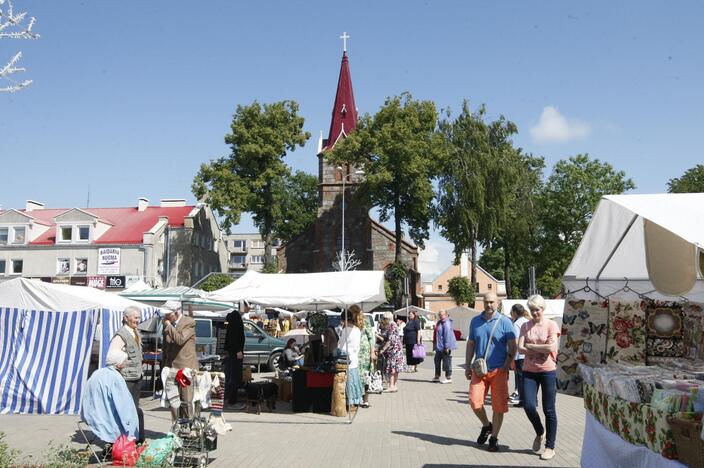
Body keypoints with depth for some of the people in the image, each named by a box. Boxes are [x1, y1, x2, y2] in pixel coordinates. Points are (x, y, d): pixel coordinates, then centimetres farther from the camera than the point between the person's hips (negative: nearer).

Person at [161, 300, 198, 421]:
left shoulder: (189, 322, -7)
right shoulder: (167, 324, 12)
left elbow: (180, 340, -23)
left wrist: (169, 326, -15)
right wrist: (164, 366, 18)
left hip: (186, 368, -6)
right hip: (171, 368, 6)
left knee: (186, 401, -4)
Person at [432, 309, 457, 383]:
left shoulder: (446, 324, -18)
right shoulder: (439, 322, 14)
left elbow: (447, 335, -22)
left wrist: (447, 347, -24)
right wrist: (435, 344, 24)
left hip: (444, 347, -11)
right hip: (439, 347, 11)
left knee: (446, 361, -3)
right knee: (437, 361, 16)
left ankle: (448, 378, 5)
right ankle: (437, 377, 27)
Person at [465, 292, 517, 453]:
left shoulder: (505, 322, -3)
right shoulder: (475, 321, 8)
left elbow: (512, 347, -3)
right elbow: (470, 344, 13)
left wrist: (505, 367, -11)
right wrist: (468, 367, 7)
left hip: (498, 370, -3)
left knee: (498, 406, 2)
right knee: (475, 402, -5)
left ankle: (494, 438, 17)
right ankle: (486, 425, 24)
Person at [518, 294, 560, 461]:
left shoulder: (551, 325, -3)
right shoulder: (525, 326, 7)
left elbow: (550, 347, -15)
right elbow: (520, 348, -3)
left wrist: (530, 346, -6)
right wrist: (541, 350, -11)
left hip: (547, 371, -3)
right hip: (529, 371, 3)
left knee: (549, 410, 3)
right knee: (528, 406, -5)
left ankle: (550, 447, 16)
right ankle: (540, 433, 25)